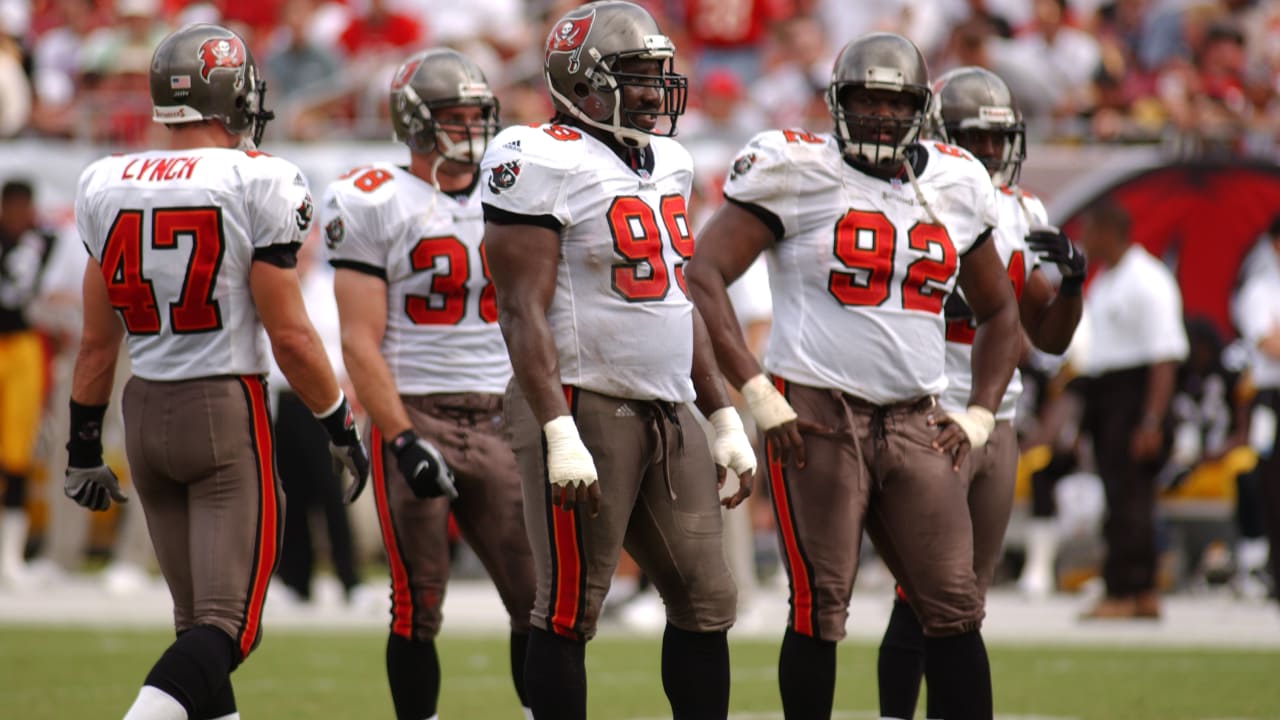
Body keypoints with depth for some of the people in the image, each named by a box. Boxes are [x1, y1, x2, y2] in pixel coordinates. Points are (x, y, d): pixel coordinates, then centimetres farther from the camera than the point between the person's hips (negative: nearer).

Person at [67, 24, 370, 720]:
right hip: (228, 411, -6)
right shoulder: (255, 184, -10)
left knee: (198, 620, 15)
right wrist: (342, 429, 3)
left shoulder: (107, 187, 5)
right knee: (227, 622, -6)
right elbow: (289, 336, -10)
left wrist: (84, 447, 19)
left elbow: (97, 340, 10)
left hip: (145, 409, 6)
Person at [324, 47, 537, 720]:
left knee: (540, 596, -2)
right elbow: (361, 343, -9)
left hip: (495, 420, 5)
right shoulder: (373, 204, -4)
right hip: (414, 417, -5)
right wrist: (404, 440, -17)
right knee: (419, 608, -1)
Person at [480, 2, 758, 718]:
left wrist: (724, 418, 19)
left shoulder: (668, 164, 15)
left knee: (706, 604, 8)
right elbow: (524, 311, -16)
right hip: (584, 408, -8)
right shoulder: (543, 162, -11)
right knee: (569, 610, -4)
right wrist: (559, 432, -24)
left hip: (669, 414, 8)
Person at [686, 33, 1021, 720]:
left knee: (955, 607, -1)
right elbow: (701, 276, -9)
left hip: (917, 423, 5)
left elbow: (998, 312, 26)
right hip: (818, 416, -5)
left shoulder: (954, 186, 13)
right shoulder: (800, 173, -3)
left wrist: (978, 417, 11)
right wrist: (759, 398, -14)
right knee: (820, 607, -6)